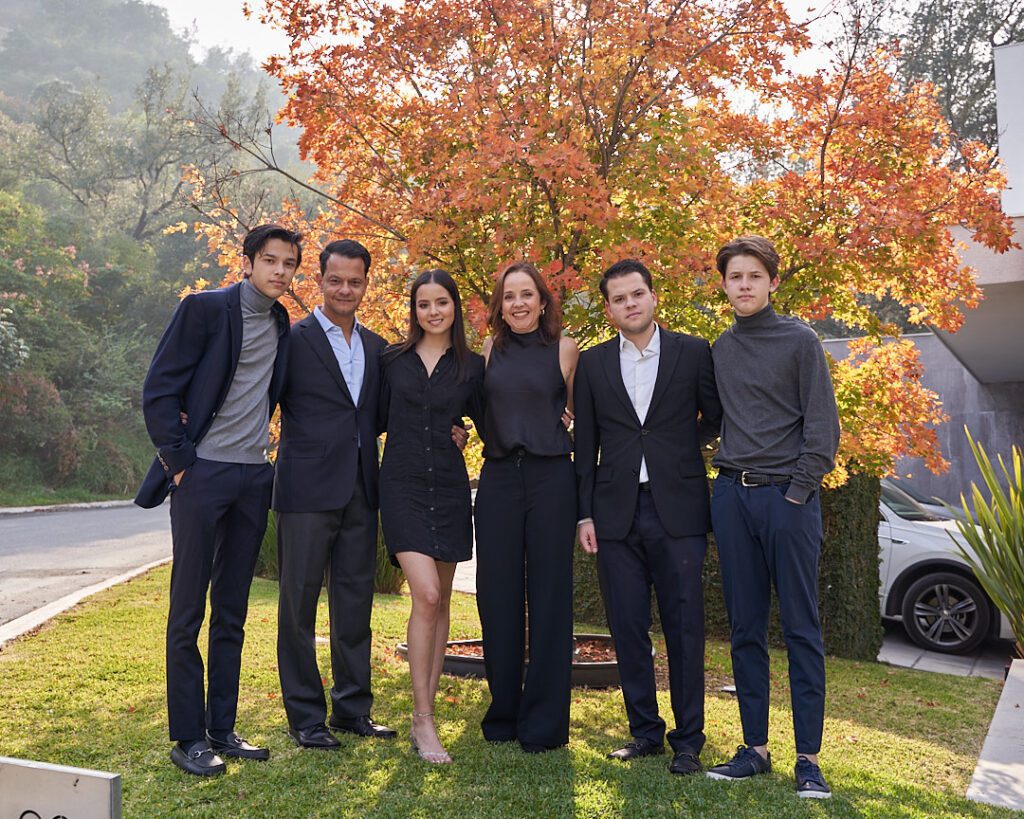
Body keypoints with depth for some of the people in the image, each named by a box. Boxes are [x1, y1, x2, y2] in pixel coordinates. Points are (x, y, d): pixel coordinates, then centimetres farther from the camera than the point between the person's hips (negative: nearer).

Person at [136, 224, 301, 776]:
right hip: (203, 475, -5)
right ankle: (188, 737, 11)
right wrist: (179, 461, -10)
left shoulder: (283, 325, 11)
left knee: (232, 612, 11)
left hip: (254, 478, 5)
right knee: (188, 611, 1)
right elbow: (159, 390, -8)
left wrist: (266, 446, 5)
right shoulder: (205, 308, -6)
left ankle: (222, 728, 20)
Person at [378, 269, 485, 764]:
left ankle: (424, 714, 18)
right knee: (426, 596, -15)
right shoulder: (392, 360, 5)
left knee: (440, 601, 7)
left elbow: (488, 426, 11)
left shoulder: (472, 366, 6)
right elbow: (375, 420, 10)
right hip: (403, 486, -2)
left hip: (449, 488, 2)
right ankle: (424, 721, -6)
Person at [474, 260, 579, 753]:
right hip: (498, 478, 3)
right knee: (497, 597, 6)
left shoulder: (564, 349, 3)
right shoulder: (488, 352, 9)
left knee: (549, 597, 1)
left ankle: (543, 723, 12)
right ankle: (503, 714, 21)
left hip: (550, 478, -2)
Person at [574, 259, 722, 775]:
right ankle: (645, 732, 22)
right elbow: (584, 444, 8)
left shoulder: (693, 352, 4)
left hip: (678, 510, -2)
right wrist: (584, 514, 4)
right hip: (617, 514, 2)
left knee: (684, 630, 0)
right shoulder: (592, 364, 9)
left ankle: (688, 741, 12)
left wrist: (681, 449, 6)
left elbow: (716, 417, 13)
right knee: (628, 630, 7)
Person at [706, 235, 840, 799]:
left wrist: (799, 491, -10)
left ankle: (808, 758, 7)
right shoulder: (720, 350, 13)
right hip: (732, 496, 4)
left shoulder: (799, 340, 0)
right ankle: (755, 748, 17)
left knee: (801, 629, 0)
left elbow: (822, 425, -3)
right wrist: (725, 477, 6)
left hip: (788, 496, -4)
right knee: (745, 629, 8)